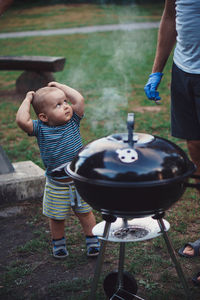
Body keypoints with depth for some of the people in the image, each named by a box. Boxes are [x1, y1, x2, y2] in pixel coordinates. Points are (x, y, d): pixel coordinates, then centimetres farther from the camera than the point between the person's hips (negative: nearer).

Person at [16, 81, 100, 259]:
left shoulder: (73, 121, -6)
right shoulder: (40, 129, -14)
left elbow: (79, 100, -19)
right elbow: (22, 120, -31)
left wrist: (60, 86, -8)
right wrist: (28, 100, -16)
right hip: (56, 185, -1)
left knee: (85, 212, 15)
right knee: (57, 217, 14)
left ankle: (93, 241, 34)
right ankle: (59, 244, 37)